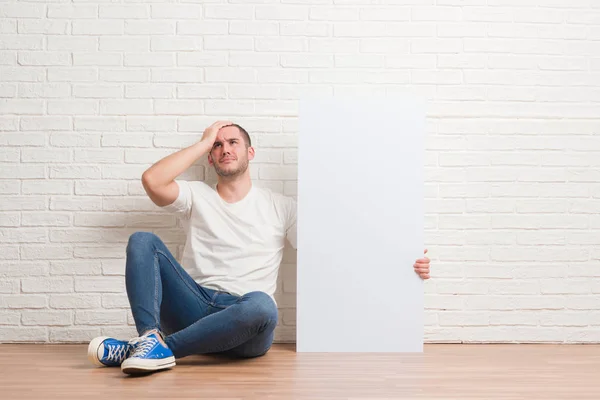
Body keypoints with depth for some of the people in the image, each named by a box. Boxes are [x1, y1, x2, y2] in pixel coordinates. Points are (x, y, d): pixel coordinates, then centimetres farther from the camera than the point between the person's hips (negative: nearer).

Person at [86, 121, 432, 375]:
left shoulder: (280, 207, 11)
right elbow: (152, 180, -6)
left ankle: (160, 347, -28)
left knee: (261, 305, -38)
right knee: (143, 240, -14)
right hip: (195, 308, 2)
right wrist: (203, 143, 6)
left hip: (244, 323, -2)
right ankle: (150, 337, -34)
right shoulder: (196, 196, 15)